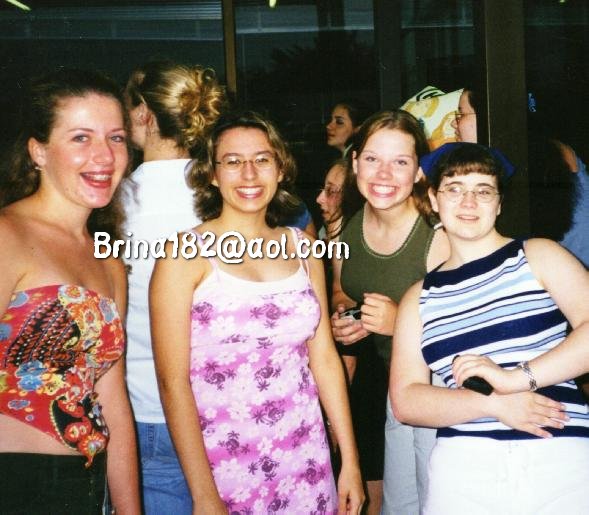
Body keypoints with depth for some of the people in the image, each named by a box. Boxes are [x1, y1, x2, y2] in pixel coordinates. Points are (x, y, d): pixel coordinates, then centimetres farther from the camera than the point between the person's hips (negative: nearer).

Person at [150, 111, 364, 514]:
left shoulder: (301, 248, 5)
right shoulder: (184, 255, -9)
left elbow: (324, 357, 7)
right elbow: (172, 381, -12)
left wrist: (350, 461, 6)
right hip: (224, 466, -4)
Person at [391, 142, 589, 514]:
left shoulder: (538, 256, 7)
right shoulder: (420, 298, 11)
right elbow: (405, 400, 2)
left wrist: (517, 376, -18)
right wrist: (493, 404, -12)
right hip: (462, 468, 2)